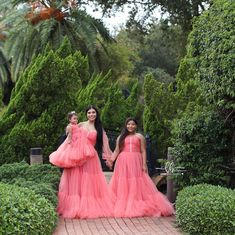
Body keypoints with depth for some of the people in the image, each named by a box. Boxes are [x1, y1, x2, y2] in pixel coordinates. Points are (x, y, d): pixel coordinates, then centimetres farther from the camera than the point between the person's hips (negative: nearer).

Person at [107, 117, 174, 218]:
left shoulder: (139, 137, 9)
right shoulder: (121, 137, 14)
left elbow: (143, 151, 4)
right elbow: (117, 151, 10)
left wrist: (144, 164, -6)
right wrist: (111, 159, -8)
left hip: (135, 163, -1)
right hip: (123, 163, 1)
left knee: (137, 185, -4)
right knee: (123, 185, -2)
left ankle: (137, 206, -1)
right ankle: (122, 207, 1)